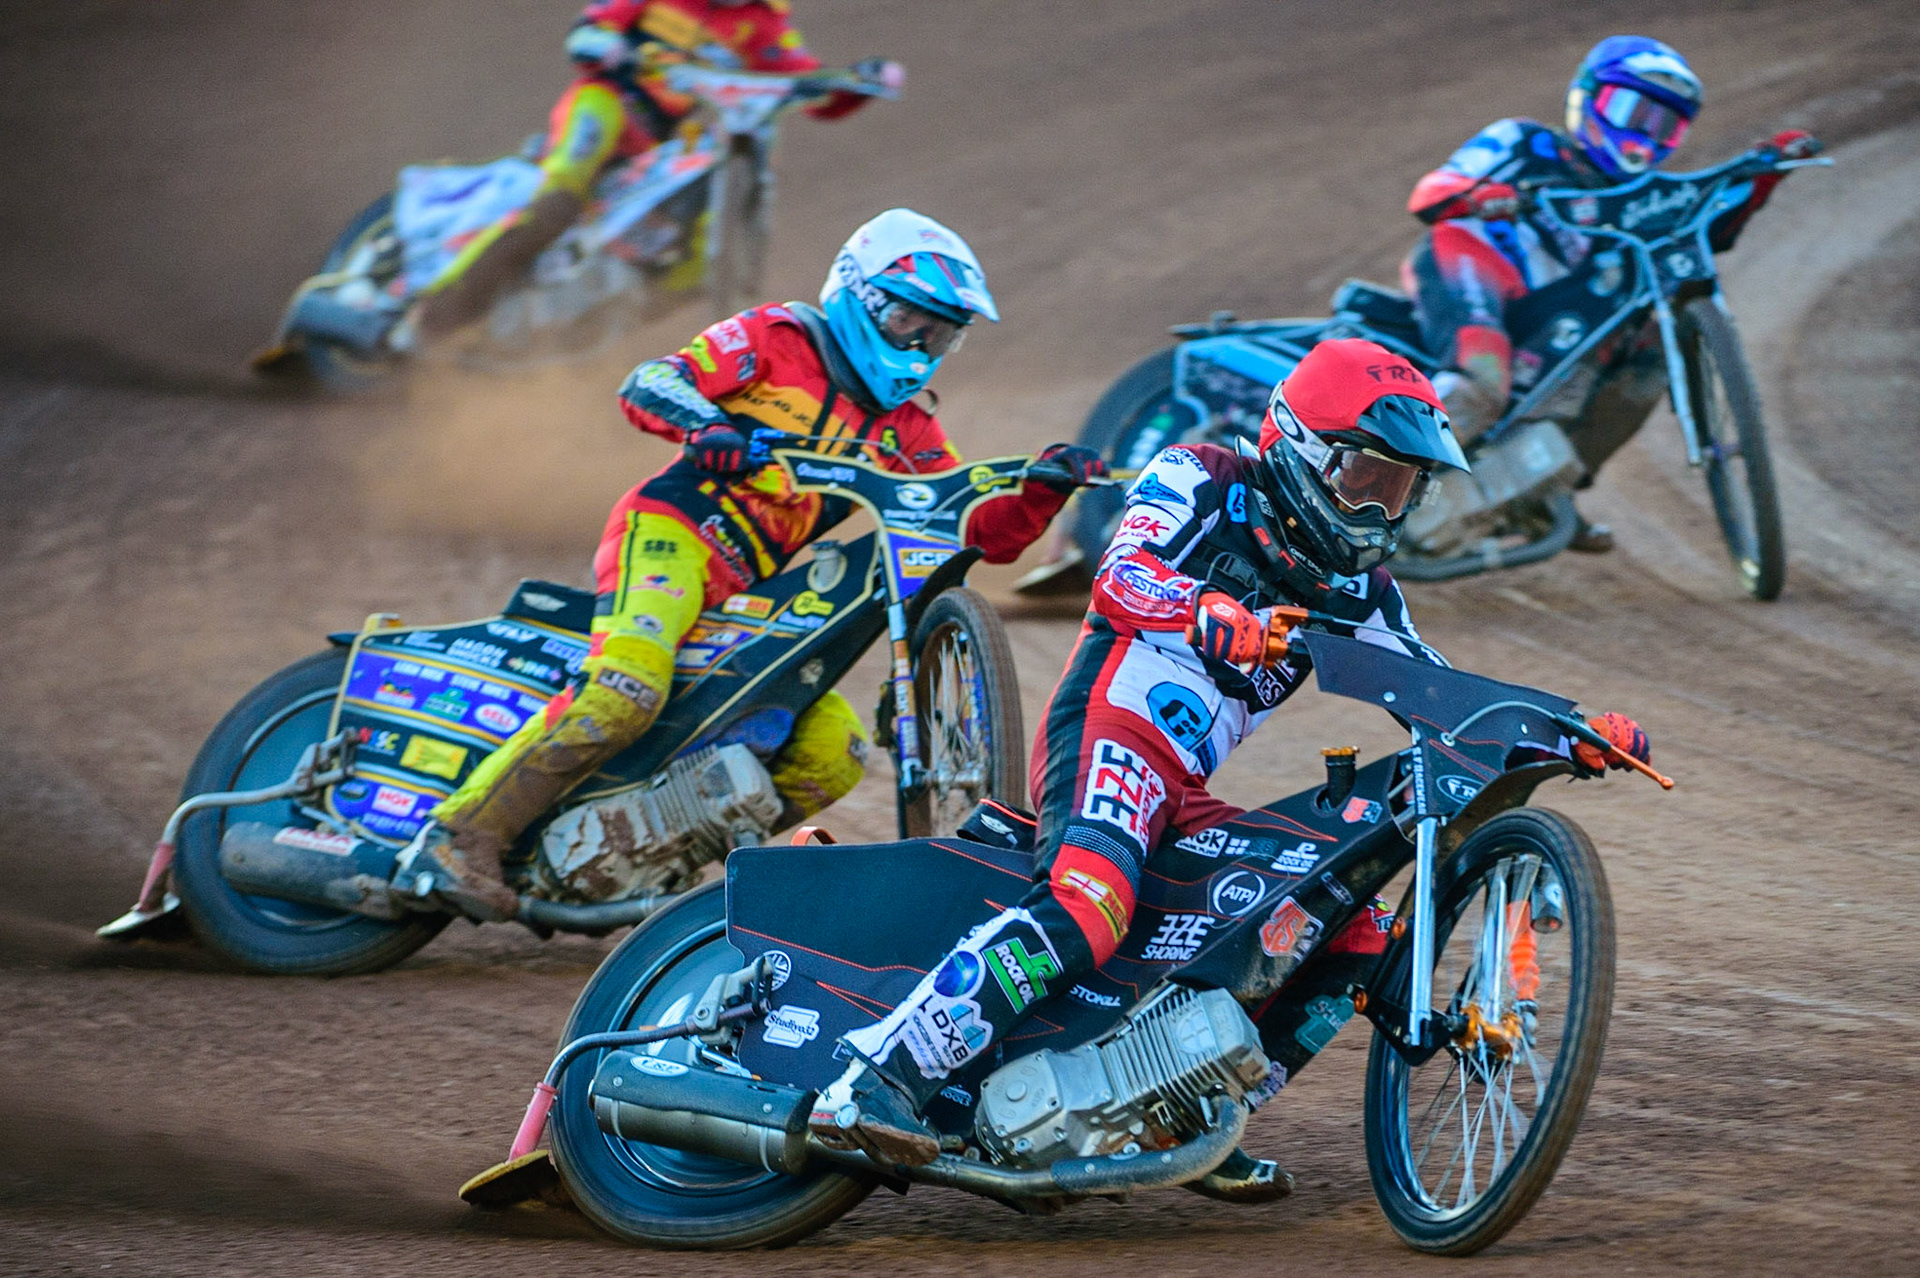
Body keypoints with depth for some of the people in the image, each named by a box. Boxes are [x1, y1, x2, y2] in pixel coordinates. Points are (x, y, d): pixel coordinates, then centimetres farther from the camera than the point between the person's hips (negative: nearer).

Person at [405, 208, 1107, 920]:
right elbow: (646, 385, -7)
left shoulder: (906, 432, 20)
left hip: (749, 593, 8)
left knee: (834, 751, -1)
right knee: (624, 690, -33)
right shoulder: (779, 340, 4)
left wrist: (1047, 486, -5)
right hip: (672, 533, -8)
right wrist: (706, 426, -28)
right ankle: (465, 832, -28)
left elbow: (988, 533, 14)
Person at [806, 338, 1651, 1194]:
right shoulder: (1200, 481, 1)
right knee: (1086, 906, -35)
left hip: (1184, 797, 8)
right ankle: (870, 1083, -41)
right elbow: (1122, 579, -16)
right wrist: (1212, 614, -36)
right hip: (1110, 734, -8)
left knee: (1352, 932, 3)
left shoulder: (1355, 590, 21)